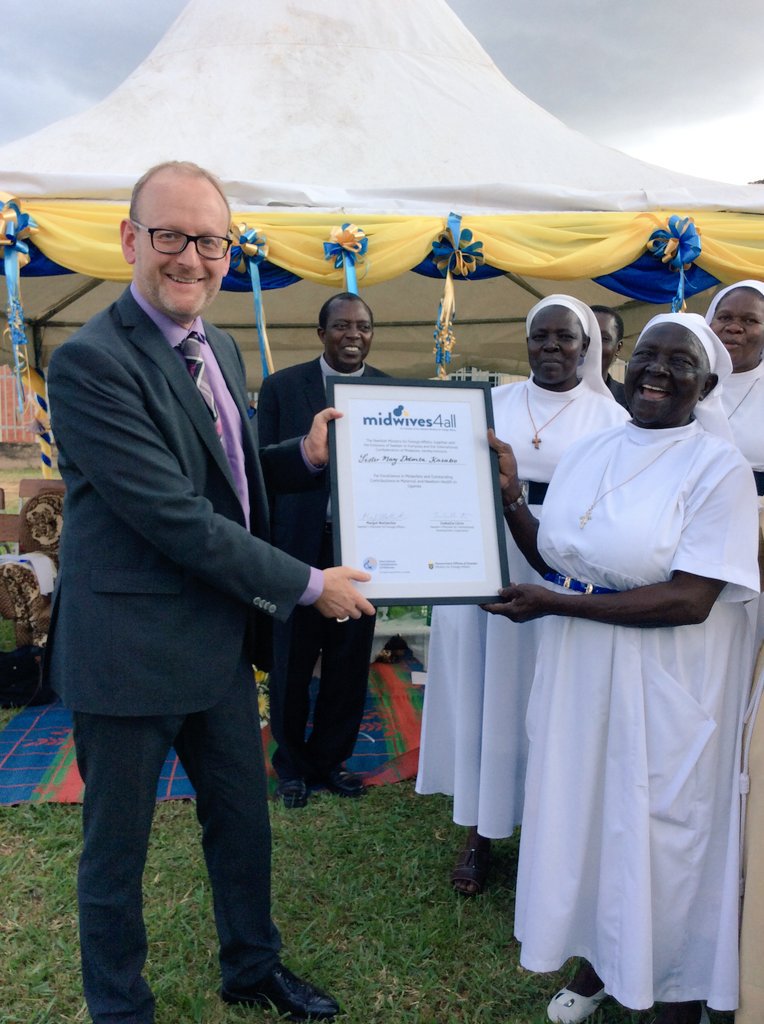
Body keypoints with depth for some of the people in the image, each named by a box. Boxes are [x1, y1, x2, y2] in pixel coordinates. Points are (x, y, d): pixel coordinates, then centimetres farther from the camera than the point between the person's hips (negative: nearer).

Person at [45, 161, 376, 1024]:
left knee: (243, 821, 23)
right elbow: (175, 516, -24)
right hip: (129, 651, -7)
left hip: (221, 635, 8)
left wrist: (305, 456, -1)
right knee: (116, 850, 15)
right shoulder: (90, 361, -20)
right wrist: (307, 586, -17)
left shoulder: (220, 349, 8)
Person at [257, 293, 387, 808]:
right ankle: (292, 765, 33)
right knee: (291, 664, 11)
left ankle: (331, 758, 34)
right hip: (299, 544, -2)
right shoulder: (281, 388, -3)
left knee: (350, 663, 13)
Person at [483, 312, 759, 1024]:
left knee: (662, 829, 12)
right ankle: (599, 957, 44)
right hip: (580, 674, 5)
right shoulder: (587, 454, 4)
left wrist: (554, 605, -20)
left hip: (666, 686, -5)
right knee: (585, 812, 18)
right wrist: (509, 497, -4)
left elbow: (689, 600, -21)